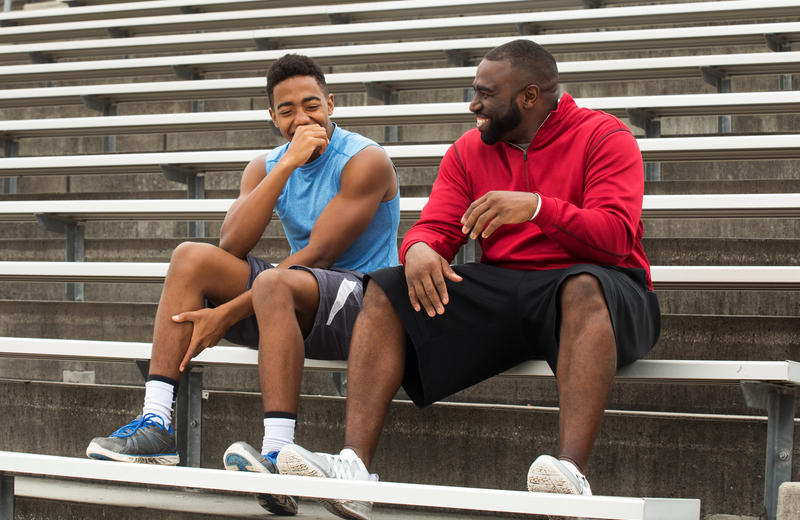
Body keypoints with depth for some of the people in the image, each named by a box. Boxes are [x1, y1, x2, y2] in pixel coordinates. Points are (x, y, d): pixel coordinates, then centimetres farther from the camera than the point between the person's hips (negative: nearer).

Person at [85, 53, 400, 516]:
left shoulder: (366, 161, -10)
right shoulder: (266, 168, 10)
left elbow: (317, 256, -19)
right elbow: (232, 246, -9)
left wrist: (228, 313, -22)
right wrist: (288, 165, -16)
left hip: (365, 299, -7)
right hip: (302, 306, 7)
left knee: (273, 282, -36)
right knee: (192, 257, -8)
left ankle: (279, 455, -48)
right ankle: (156, 424, -19)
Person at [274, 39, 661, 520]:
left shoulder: (603, 136, -3)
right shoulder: (470, 151, 14)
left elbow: (616, 237, -16)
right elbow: (437, 228, 6)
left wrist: (537, 206, -30)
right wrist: (420, 247, -20)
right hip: (502, 292, 6)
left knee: (584, 286, -40)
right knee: (387, 289, -11)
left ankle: (573, 472, -55)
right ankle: (354, 466, -28)